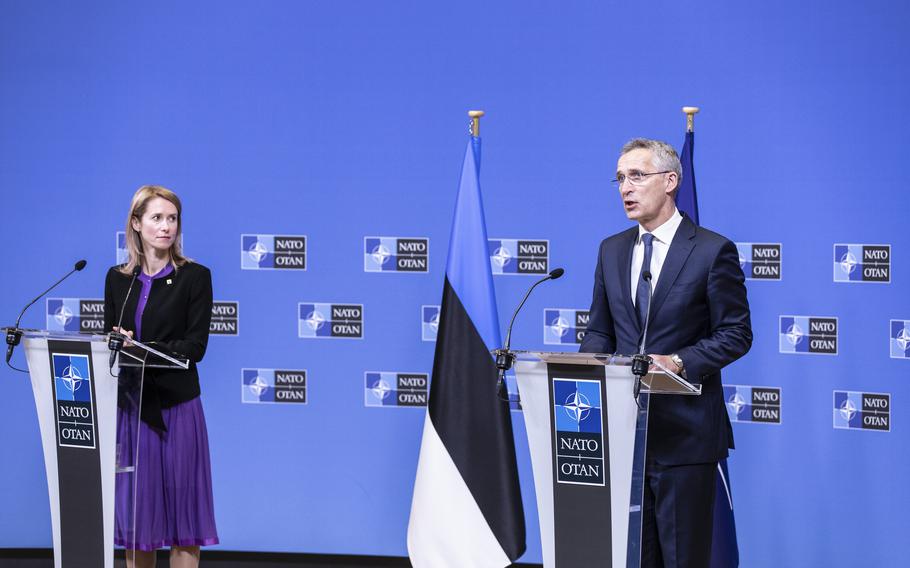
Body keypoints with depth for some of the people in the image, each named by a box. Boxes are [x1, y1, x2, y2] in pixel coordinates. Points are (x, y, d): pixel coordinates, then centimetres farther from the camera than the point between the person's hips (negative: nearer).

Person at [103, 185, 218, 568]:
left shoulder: (195, 276, -1)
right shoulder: (117, 278, 11)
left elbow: (195, 346, -8)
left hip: (176, 406, -3)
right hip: (128, 404, 4)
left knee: (181, 507, 0)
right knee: (133, 508, 5)